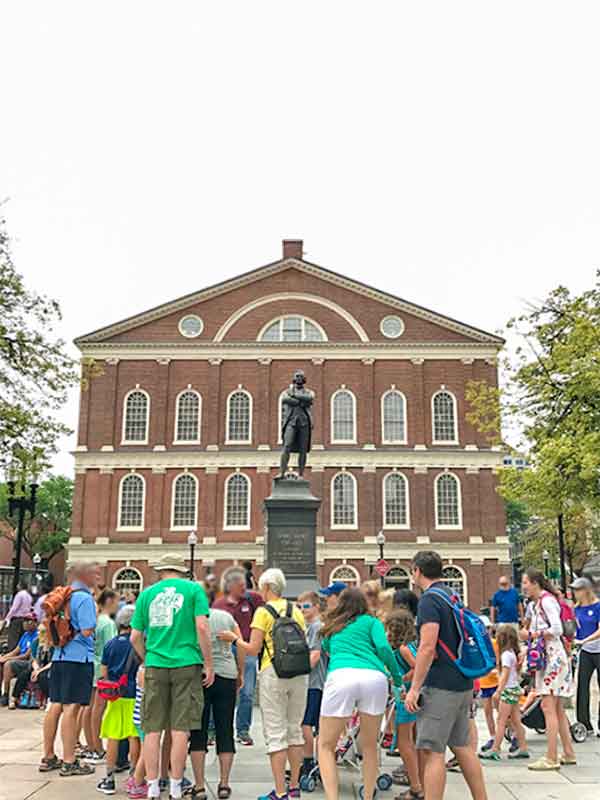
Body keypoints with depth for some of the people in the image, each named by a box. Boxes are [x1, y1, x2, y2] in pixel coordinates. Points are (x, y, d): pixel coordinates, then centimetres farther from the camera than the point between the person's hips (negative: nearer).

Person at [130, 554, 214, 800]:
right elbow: (202, 627, -7)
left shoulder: (147, 594, 11)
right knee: (180, 729, 3)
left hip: (155, 667, 2)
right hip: (186, 665, -2)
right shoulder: (194, 589, 3)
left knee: (153, 729, 8)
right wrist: (208, 665, -1)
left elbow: (135, 637, 10)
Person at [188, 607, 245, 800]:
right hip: (226, 676, 2)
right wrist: (240, 673, 14)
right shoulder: (226, 617, 8)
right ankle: (224, 784, 11)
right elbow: (241, 647, 5)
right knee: (225, 731, 9)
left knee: (198, 732, 6)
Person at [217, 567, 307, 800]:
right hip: (299, 673, 5)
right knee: (294, 729, 15)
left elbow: (253, 649, -8)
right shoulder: (296, 610, 9)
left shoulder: (263, 611, -6)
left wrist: (233, 639, 6)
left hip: (273, 673, -5)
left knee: (276, 733, 0)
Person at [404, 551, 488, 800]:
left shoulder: (429, 600, -14)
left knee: (432, 751, -5)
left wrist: (414, 688, -17)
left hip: (440, 686, -9)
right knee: (462, 746, 17)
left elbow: (428, 647, -22)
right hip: (463, 684, 9)